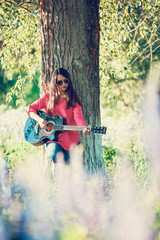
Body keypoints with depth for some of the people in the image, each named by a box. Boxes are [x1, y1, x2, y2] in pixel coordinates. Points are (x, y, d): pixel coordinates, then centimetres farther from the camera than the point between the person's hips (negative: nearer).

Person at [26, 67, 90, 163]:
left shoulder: (72, 99, 4)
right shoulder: (48, 97, 9)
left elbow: (78, 116, -12)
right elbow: (30, 109, 10)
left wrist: (84, 128, -33)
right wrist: (39, 119, -10)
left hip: (69, 136, 0)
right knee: (53, 155, -30)